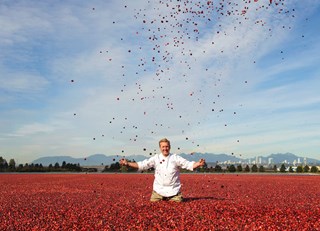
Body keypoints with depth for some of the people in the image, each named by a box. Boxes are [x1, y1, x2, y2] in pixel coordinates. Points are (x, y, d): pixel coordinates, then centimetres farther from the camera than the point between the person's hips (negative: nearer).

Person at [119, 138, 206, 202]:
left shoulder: (176, 158, -2)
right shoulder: (155, 158, 1)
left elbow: (189, 165, -7)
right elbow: (142, 165, -3)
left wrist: (198, 164, -26)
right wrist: (127, 163, -13)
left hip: (174, 190, -1)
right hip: (159, 189, 1)